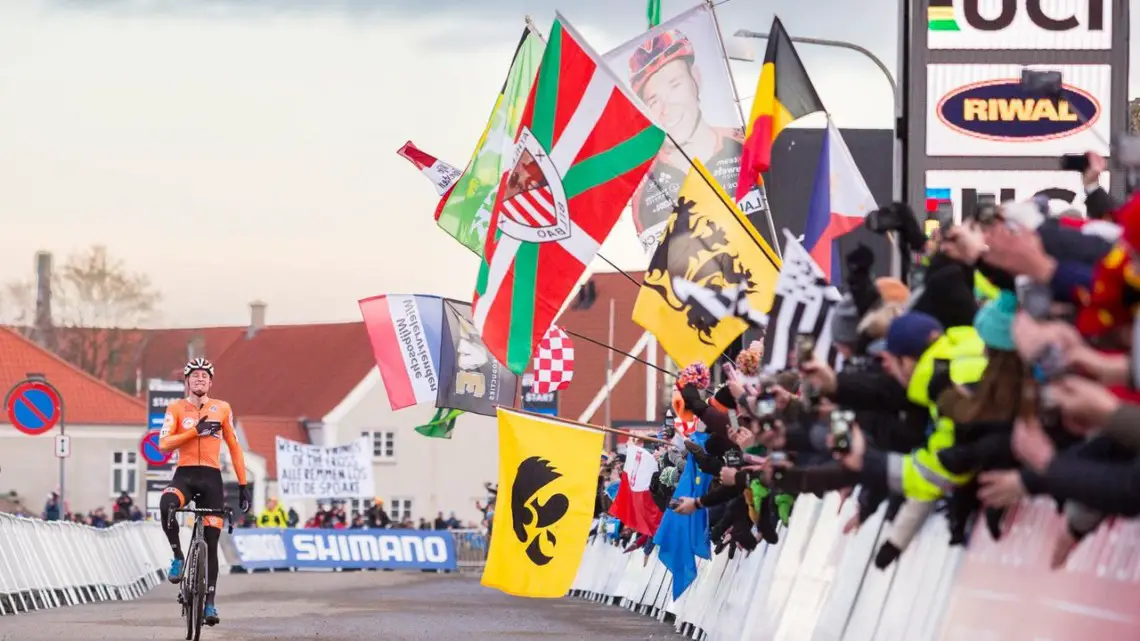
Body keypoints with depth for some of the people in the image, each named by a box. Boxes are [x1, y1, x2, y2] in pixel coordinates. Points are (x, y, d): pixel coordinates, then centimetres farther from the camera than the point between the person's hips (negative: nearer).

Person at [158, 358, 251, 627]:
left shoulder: (222, 409, 8)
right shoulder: (176, 408, 3)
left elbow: (234, 447, 13)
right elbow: (163, 444, -9)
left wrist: (243, 486, 9)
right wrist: (196, 430, -18)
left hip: (211, 478, 2)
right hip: (184, 475, -1)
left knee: (211, 542, 0)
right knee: (166, 505, -36)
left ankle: (209, 602, 7)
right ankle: (178, 558, -16)